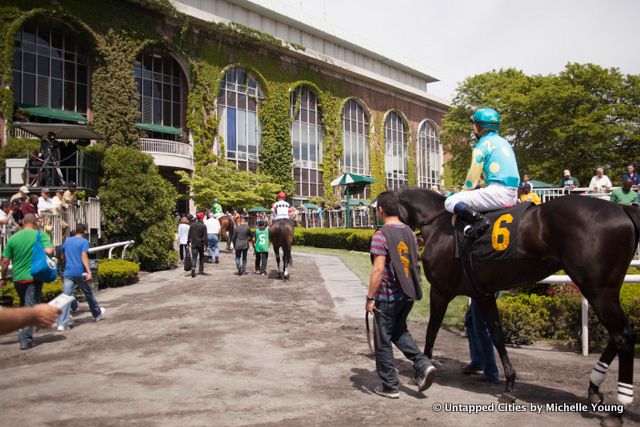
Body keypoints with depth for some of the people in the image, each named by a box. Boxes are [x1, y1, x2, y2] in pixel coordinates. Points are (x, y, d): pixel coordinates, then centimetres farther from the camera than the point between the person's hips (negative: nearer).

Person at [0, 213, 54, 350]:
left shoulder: (13, 237, 5)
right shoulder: (41, 235, -5)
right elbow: (49, 251, -20)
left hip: (18, 278, 4)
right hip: (34, 277, -4)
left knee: (23, 306, 22)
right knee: (30, 307, -1)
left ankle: (24, 333, 31)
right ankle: (25, 339, -7)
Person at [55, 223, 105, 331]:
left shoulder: (67, 241, 13)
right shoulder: (84, 241, -3)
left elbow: (63, 256, 22)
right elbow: (84, 256, -14)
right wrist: (89, 272, -19)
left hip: (68, 273, 3)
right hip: (80, 273, -3)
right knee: (89, 294, 15)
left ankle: (62, 323, -14)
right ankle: (97, 314, 33)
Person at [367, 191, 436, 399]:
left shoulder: (380, 236, -17)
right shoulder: (410, 232, 5)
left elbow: (378, 270, -21)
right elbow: (416, 262, 11)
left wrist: (370, 297, -15)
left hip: (387, 297, -7)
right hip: (408, 294, 7)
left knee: (383, 341, 8)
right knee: (399, 332, 26)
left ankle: (390, 386, 18)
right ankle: (423, 364, 10)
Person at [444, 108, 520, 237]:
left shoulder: (482, 146, -5)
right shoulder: (504, 142, 20)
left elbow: (471, 181, -5)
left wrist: (462, 195, 13)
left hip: (497, 192, -9)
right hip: (513, 195, 9)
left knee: (450, 202, -9)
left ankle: (477, 219, -28)